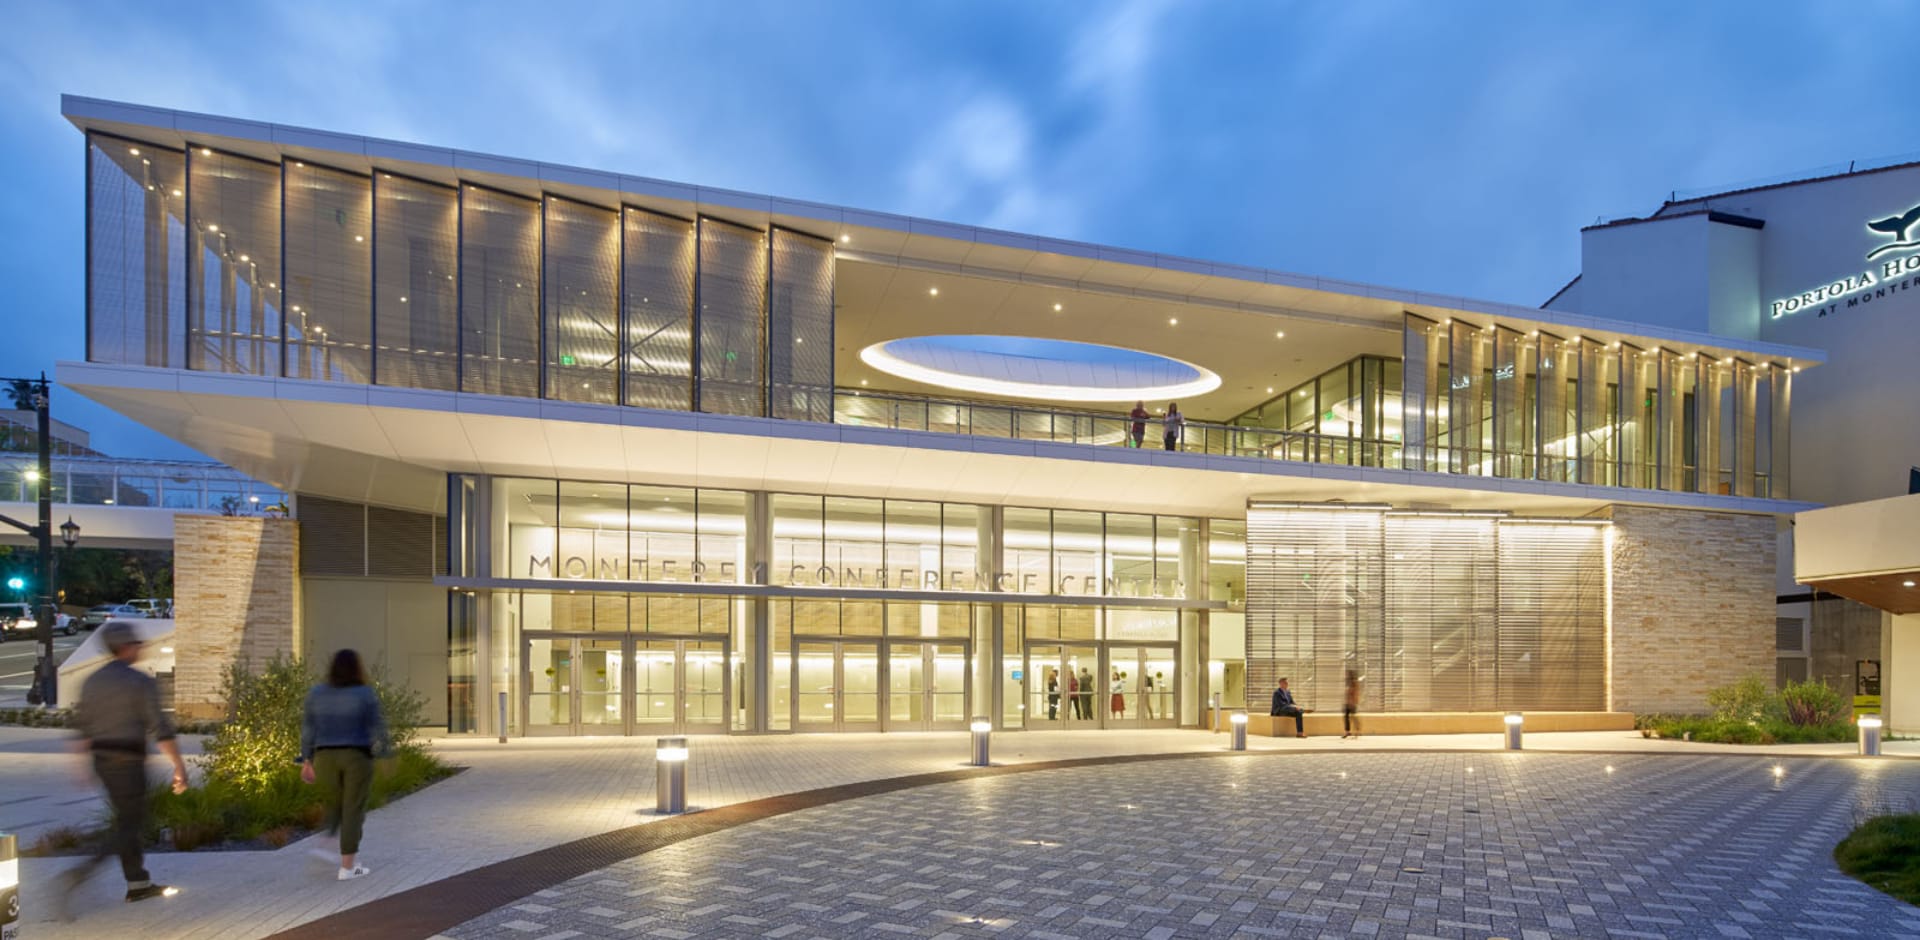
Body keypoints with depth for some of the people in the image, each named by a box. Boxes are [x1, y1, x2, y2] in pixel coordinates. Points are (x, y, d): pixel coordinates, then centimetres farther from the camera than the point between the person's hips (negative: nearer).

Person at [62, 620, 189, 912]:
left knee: (127, 819, 18)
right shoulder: (142, 682, -14)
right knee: (130, 830, 1)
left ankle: (138, 883, 25)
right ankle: (80, 874, -19)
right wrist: (180, 767, -11)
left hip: (102, 759, 7)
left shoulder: (91, 681, 6)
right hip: (129, 762, -7)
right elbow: (160, 729, -15)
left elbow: (83, 727, 10)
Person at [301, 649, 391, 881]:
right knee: (353, 809, 1)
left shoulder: (316, 693, 2)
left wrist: (307, 761, 10)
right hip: (357, 757, -4)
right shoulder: (365, 694, -8)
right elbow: (377, 729, -7)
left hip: (325, 758, 4)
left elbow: (308, 730, 5)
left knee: (335, 805, 22)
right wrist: (382, 757, 3)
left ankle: (326, 845, 8)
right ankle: (347, 867, 1)